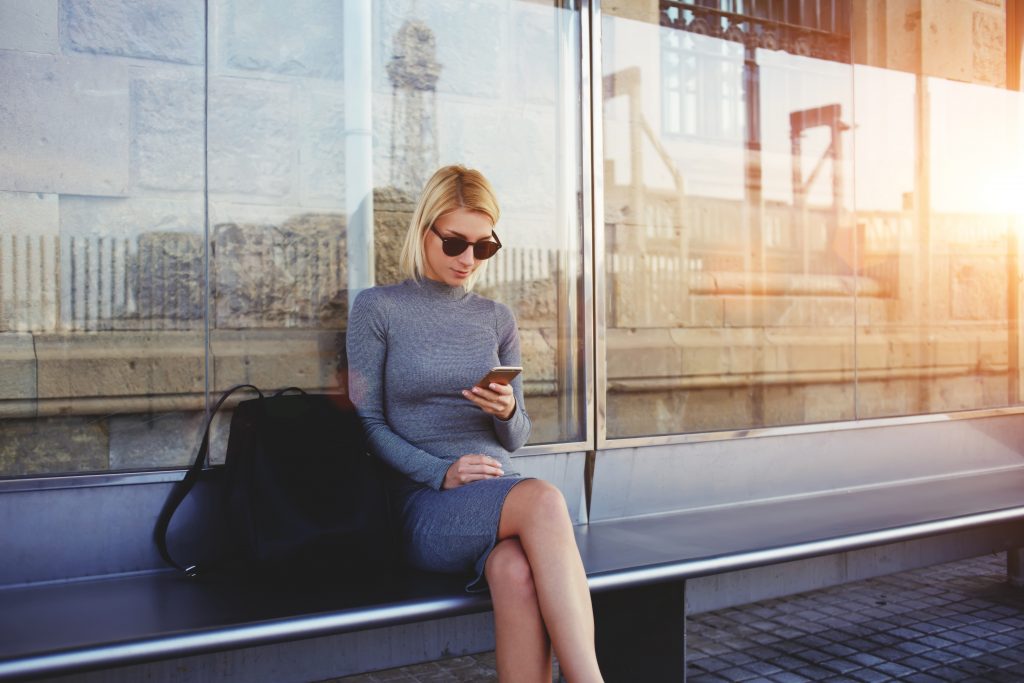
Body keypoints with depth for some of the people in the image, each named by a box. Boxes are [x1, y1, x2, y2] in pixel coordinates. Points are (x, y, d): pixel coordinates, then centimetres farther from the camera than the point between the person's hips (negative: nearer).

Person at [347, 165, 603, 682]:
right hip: (424, 504, -3)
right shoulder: (377, 308, 6)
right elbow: (367, 422, 0)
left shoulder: (497, 320, 17)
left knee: (516, 571, -36)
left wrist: (507, 412, -7)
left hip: (503, 493, 4)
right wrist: (441, 474, -16)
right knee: (543, 499, -36)